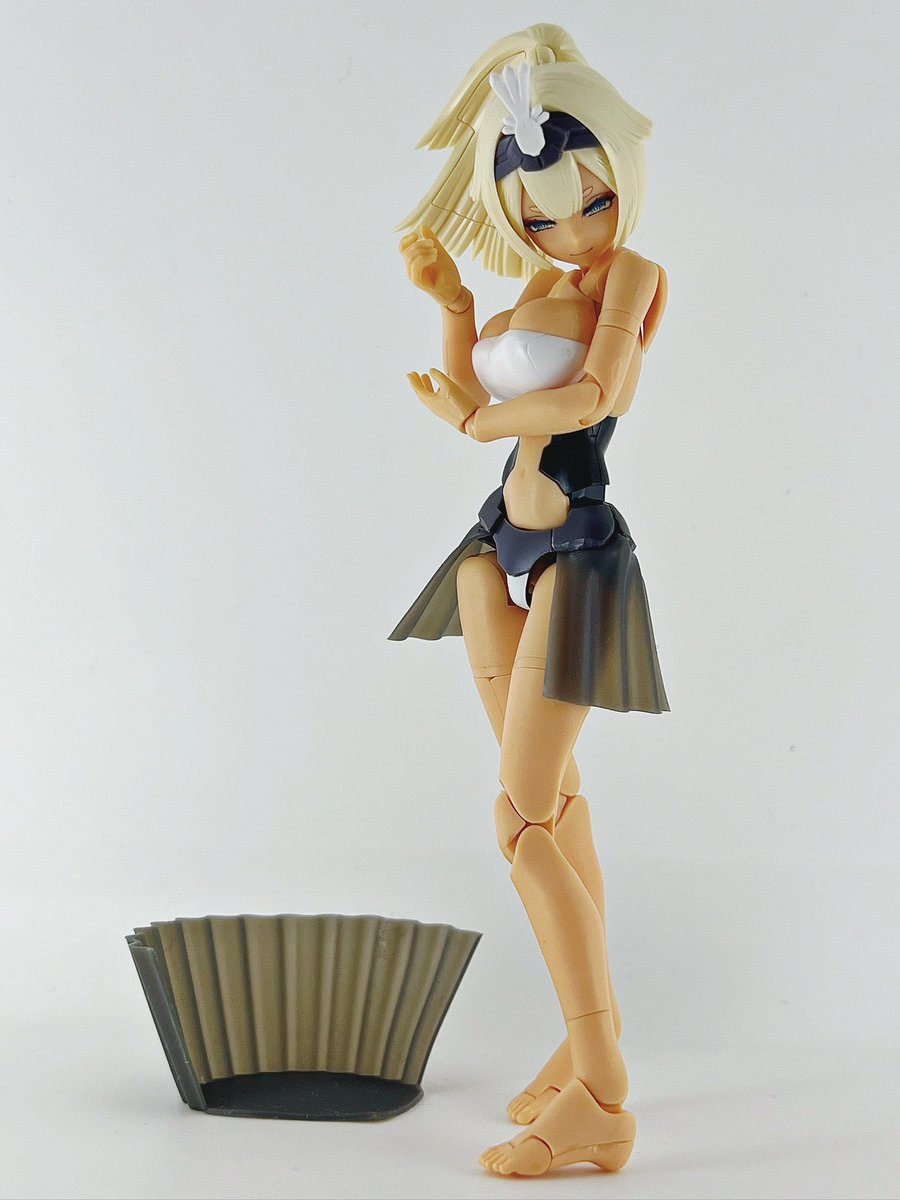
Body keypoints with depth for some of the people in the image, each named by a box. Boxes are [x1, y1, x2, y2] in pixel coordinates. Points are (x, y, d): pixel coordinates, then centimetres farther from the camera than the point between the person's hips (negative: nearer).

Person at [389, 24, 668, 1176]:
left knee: (523, 822, -12)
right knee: (549, 797, 13)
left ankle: (602, 1103, -7)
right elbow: (470, 390, 16)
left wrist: (480, 420, -9)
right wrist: (449, 299, 0)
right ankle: (595, 1026, 25)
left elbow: (592, 397, -25)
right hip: (500, 541, 8)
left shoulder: (634, 276, -11)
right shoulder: (544, 286, 11)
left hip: (575, 554, -8)